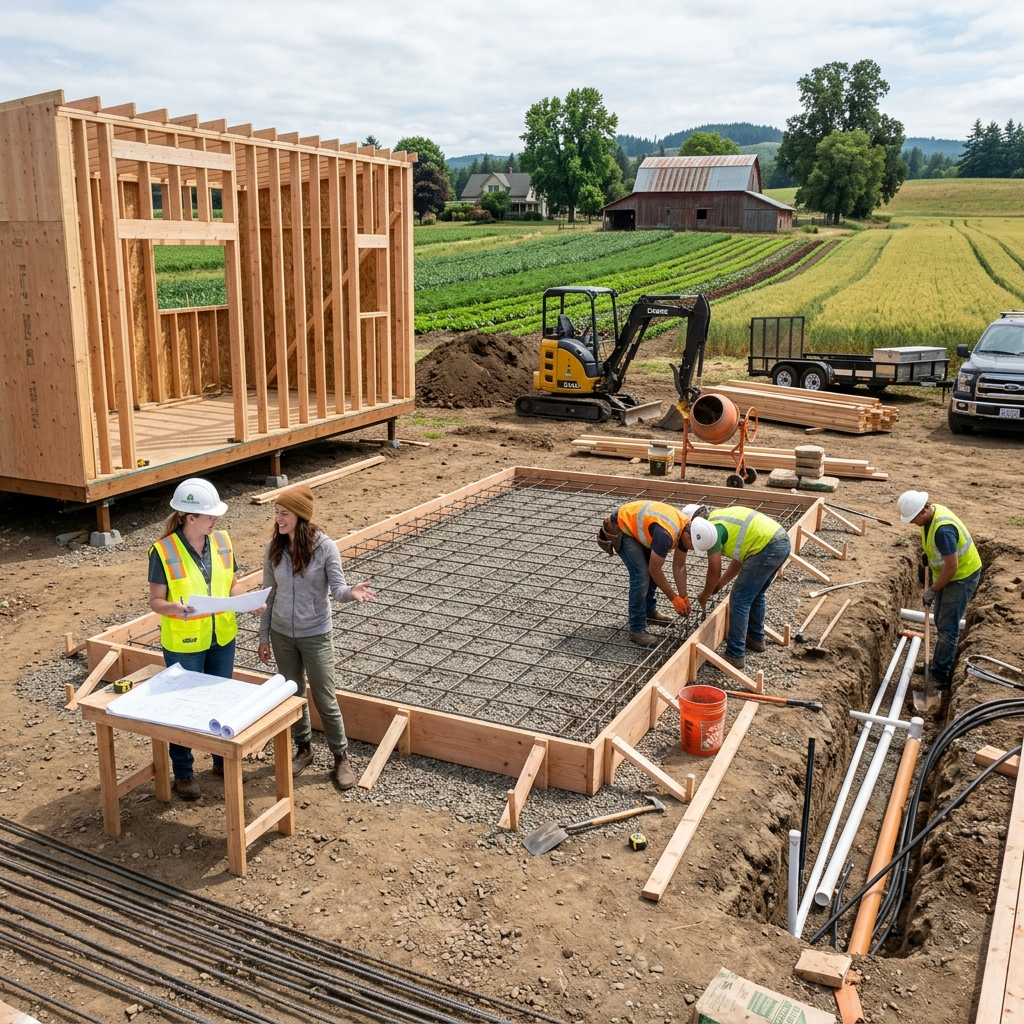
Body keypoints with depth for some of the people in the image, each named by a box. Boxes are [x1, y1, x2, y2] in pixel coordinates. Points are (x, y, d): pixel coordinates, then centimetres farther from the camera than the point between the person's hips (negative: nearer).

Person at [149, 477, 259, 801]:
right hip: (183, 644, -5)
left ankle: (223, 759, 38)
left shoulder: (222, 541, -4)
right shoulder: (164, 551, -19)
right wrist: (176, 609, -35)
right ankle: (183, 773, 26)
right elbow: (155, 600, -14)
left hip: (222, 638, 5)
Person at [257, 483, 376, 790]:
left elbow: (337, 589, -17)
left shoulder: (324, 547, -17)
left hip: (315, 635, -4)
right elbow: (269, 594, 3)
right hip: (282, 634, 4)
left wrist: (352, 592, -42)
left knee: (325, 699, 4)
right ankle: (304, 748, 35)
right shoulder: (272, 549, -5)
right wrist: (264, 636, 6)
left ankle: (341, 757, 20)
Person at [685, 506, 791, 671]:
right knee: (756, 594, 26)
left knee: (739, 600, -1)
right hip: (782, 542, 10)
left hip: (767, 548, -10)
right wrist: (720, 583, 31)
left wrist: (704, 596, 17)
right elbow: (740, 557, 27)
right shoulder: (721, 517, 23)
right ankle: (756, 639, 42)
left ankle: (735, 656, 2)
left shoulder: (712, 528, -4)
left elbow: (714, 571, 1)